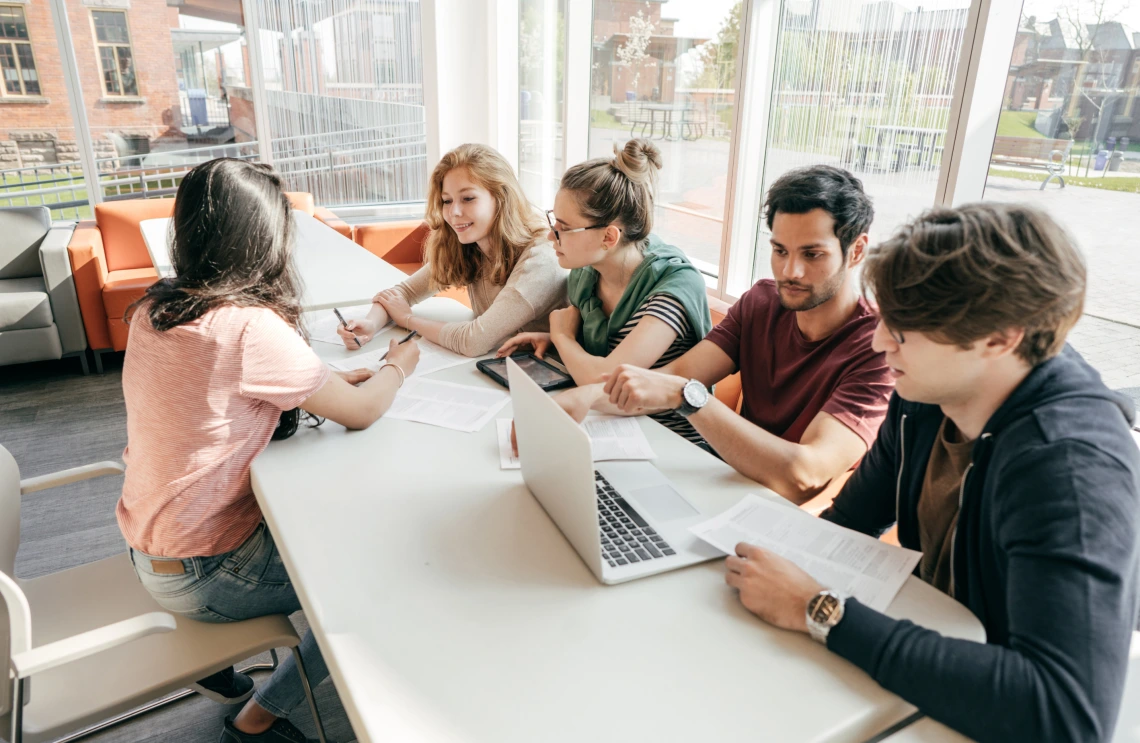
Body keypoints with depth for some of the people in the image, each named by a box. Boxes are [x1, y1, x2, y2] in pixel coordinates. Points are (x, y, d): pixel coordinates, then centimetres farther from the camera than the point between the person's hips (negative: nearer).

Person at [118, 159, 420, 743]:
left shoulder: (153, 309, -3)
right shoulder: (247, 327, -28)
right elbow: (360, 413, -19)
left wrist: (332, 380, 1)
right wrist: (398, 366, 1)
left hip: (146, 548, 8)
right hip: (200, 574, -8)